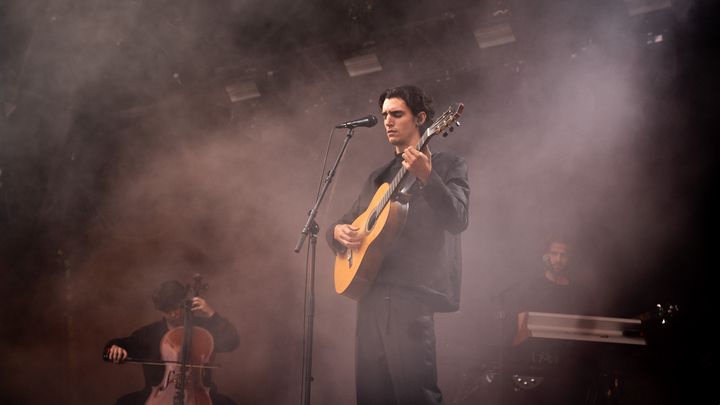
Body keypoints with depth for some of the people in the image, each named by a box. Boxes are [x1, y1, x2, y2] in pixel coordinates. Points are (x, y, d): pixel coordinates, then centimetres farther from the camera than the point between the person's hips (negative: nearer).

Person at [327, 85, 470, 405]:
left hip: (411, 295, -6)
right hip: (371, 294, 6)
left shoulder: (448, 166, 5)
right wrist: (338, 231, 2)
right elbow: (347, 221, 27)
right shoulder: (378, 177, 24)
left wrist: (426, 177, -26)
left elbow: (457, 220, -11)